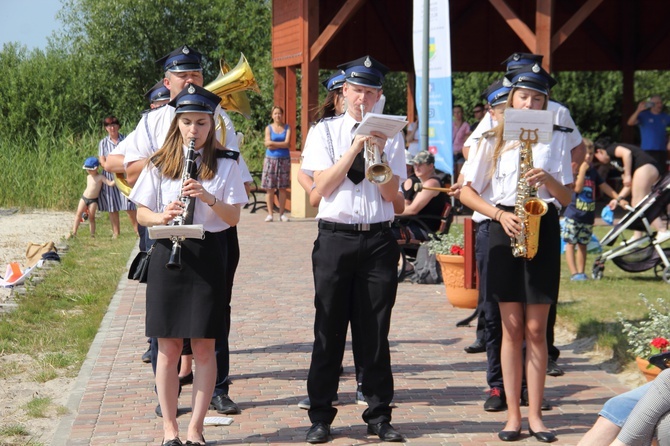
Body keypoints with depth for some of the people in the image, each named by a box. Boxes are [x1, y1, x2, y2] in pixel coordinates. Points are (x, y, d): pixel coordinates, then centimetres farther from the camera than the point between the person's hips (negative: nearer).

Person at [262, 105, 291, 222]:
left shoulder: (287, 128, 8)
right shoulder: (269, 128, 8)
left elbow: (287, 143, -5)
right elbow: (267, 143, -5)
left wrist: (273, 144, -9)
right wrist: (281, 144, -11)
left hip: (284, 159, 0)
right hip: (271, 159, 0)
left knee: (283, 188, 0)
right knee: (269, 188, -3)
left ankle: (282, 214, 4)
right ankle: (270, 213, 0)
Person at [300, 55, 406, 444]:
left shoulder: (391, 136, 7)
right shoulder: (325, 132, 5)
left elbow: (392, 195, -1)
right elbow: (323, 185, -6)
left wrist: (378, 152, -12)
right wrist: (356, 147, -11)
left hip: (378, 240, 1)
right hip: (336, 237, -1)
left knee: (376, 331, 4)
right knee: (329, 329, 2)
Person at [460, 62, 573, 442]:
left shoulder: (555, 140, 6)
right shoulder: (494, 140, 5)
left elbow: (566, 198, 4)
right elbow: (467, 192, 3)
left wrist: (548, 179, -17)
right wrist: (500, 215, -10)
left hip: (543, 229, 0)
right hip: (505, 230, 0)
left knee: (536, 329, 2)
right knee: (512, 329, 3)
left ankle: (535, 414, 7)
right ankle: (513, 415, 7)